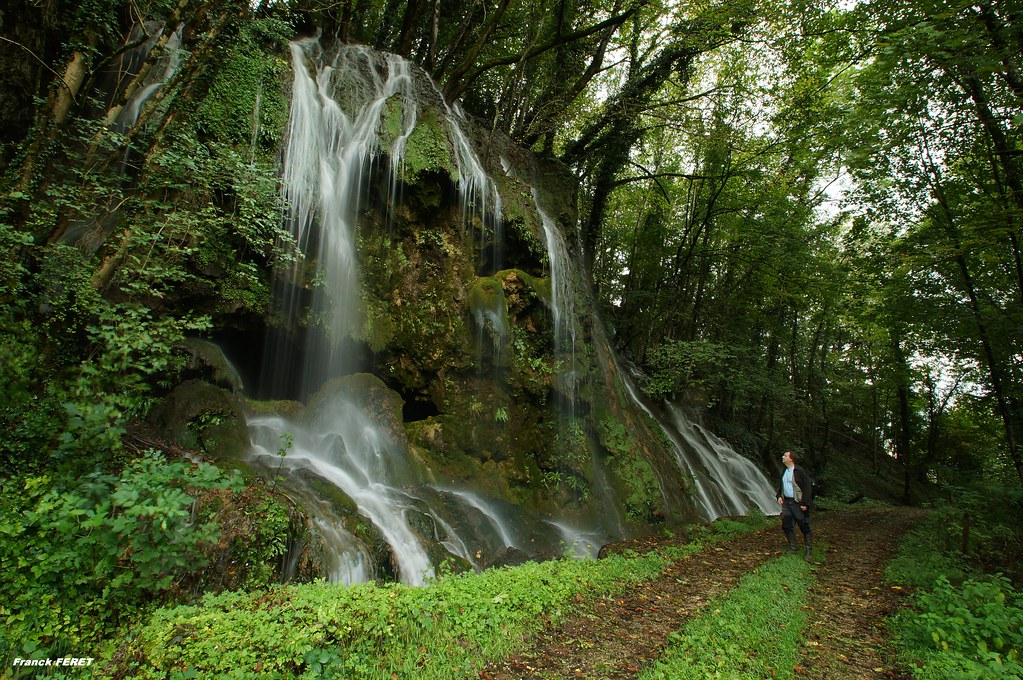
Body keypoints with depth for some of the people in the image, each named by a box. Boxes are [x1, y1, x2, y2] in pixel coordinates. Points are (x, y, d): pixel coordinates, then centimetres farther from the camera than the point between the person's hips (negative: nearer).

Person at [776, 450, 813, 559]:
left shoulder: (799, 471, -14)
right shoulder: (784, 471, 11)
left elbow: (808, 487, -16)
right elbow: (781, 485, 23)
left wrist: (805, 503, -19)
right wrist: (779, 496, 8)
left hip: (798, 503, -8)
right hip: (786, 502, 8)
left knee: (805, 527, 0)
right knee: (787, 526, 10)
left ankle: (809, 551, 10)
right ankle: (793, 548, 23)